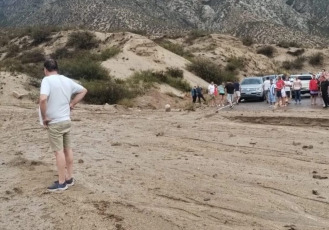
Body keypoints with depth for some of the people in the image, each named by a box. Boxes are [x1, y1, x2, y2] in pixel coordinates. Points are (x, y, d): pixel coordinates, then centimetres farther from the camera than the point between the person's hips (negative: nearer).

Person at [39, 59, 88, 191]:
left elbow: (43, 99, -30)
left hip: (54, 123, -7)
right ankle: (69, 178, 23)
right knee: (67, 149, 13)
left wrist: (44, 117, -17)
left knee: (59, 151, -2)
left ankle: (61, 183, 5)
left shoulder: (47, 80, -15)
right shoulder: (67, 80, 7)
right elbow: (83, 91, 18)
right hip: (66, 121, 7)